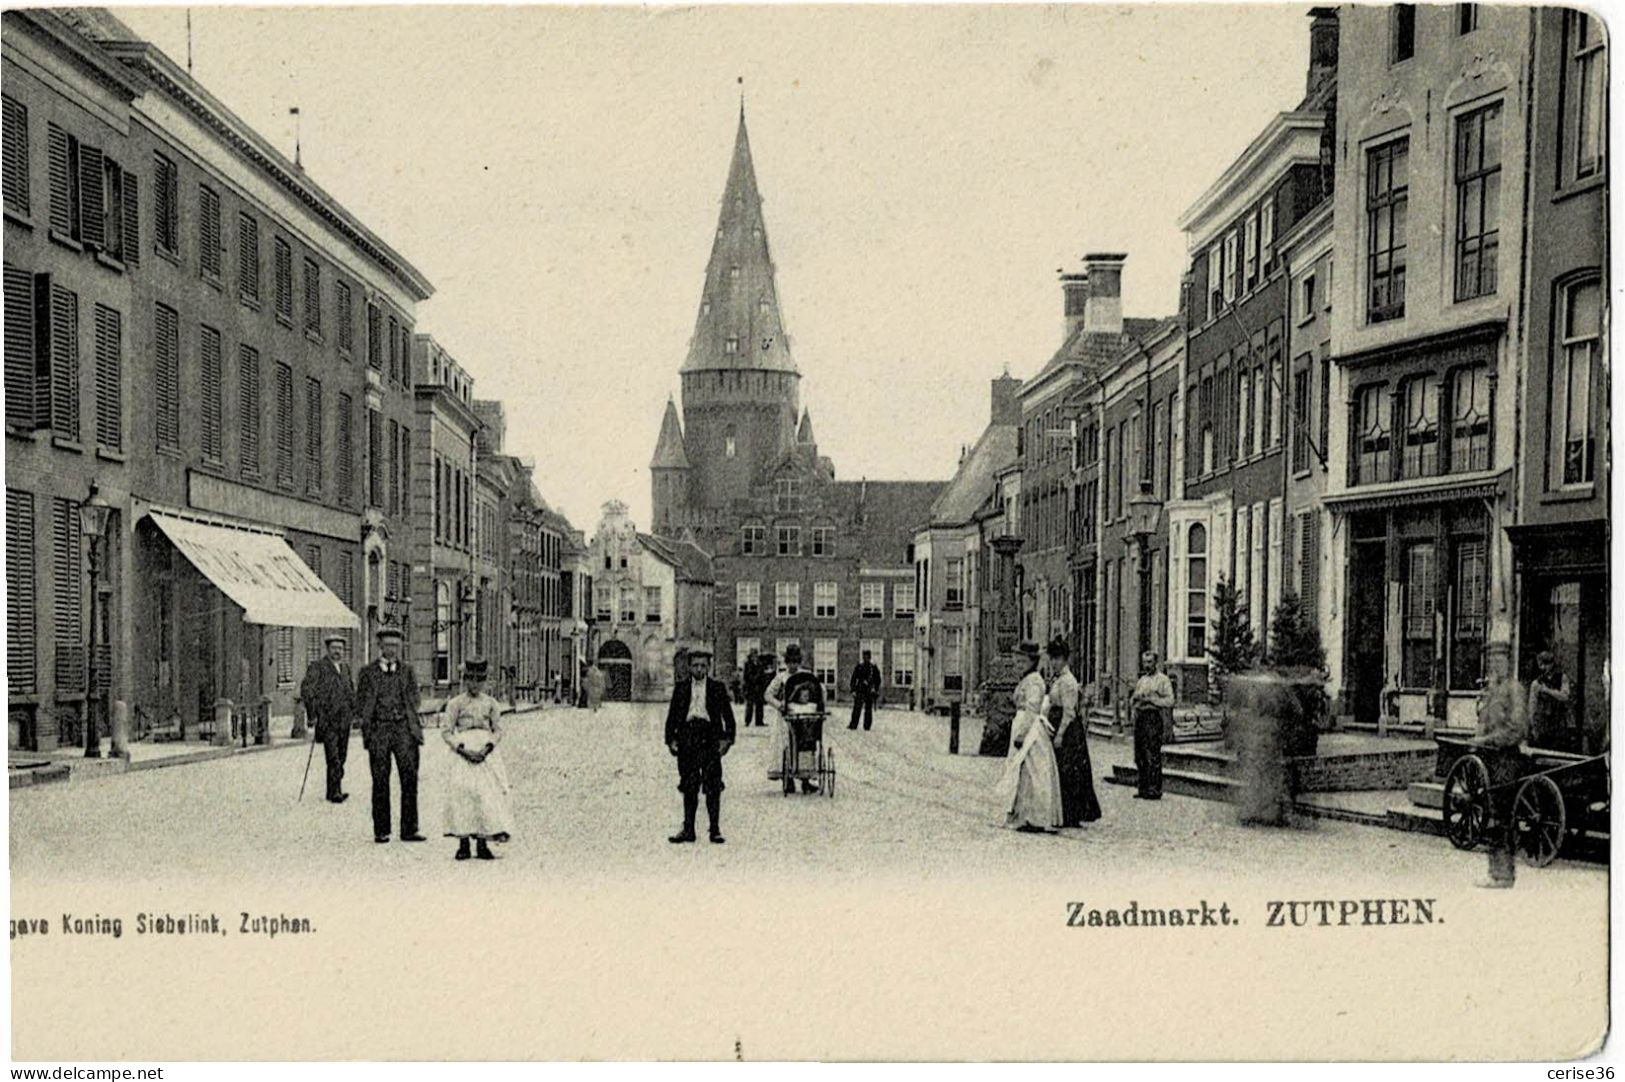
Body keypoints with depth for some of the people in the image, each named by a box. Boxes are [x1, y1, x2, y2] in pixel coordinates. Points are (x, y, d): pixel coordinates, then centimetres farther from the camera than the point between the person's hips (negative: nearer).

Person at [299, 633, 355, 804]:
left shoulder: (345, 668, 16)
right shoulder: (318, 666, -4)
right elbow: (306, 689, -9)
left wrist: (353, 712, 17)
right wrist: (312, 714, -13)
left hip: (344, 720, 6)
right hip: (327, 721, -6)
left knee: (341, 757, 8)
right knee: (333, 758, -14)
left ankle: (334, 791, 15)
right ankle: (335, 792, -15)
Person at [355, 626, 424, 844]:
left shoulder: (407, 671, 12)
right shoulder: (368, 672, 6)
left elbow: (413, 701, 14)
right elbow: (360, 704, 7)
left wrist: (415, 727, 2)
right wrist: (368, 729, -2)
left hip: (404, 728, 2)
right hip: (379, 729, -2)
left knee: (410, 778, -4)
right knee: (380, 781, 1)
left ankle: (409, 830, 1)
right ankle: (381, 831, 9)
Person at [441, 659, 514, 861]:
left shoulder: (491, 704, 9)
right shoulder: (456, 704, 3)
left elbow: (498, 731, 8)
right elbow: (446, 731, 0)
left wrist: (486, 749, -9)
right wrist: (464, 750, -11)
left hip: (487, 755, 2)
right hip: (463, 754, -1)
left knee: (488, 796, -5)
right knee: (461, 794, -8)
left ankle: (482, 844, 0)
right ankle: (463, 843, -3)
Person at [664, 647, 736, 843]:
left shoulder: (718, 687, 7)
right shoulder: (681, 687, 11)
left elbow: (728, 715, 6)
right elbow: (672, 715, 11)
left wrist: (727, 738, -5)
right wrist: (671, 739, 1)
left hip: (710, 739, -2)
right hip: (687, 737, 2)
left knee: (713, 787, -4)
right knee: (689, 787, 6)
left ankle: (715, 830, 2)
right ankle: (688, 829, 12)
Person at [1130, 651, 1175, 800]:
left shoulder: (1162, 679, -1)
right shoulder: (1142, 680, 21)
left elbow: (1170, 701, -9)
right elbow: (1133, 698, 29)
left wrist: (1151, 699, -15)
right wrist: (1134, 700, 6)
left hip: (1153, 717, -7)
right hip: (1140, 717, 7)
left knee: (1153, 756, -9)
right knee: (1140, 756, 6)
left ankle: (1154, 790, -7)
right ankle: (1143, 789, 12)